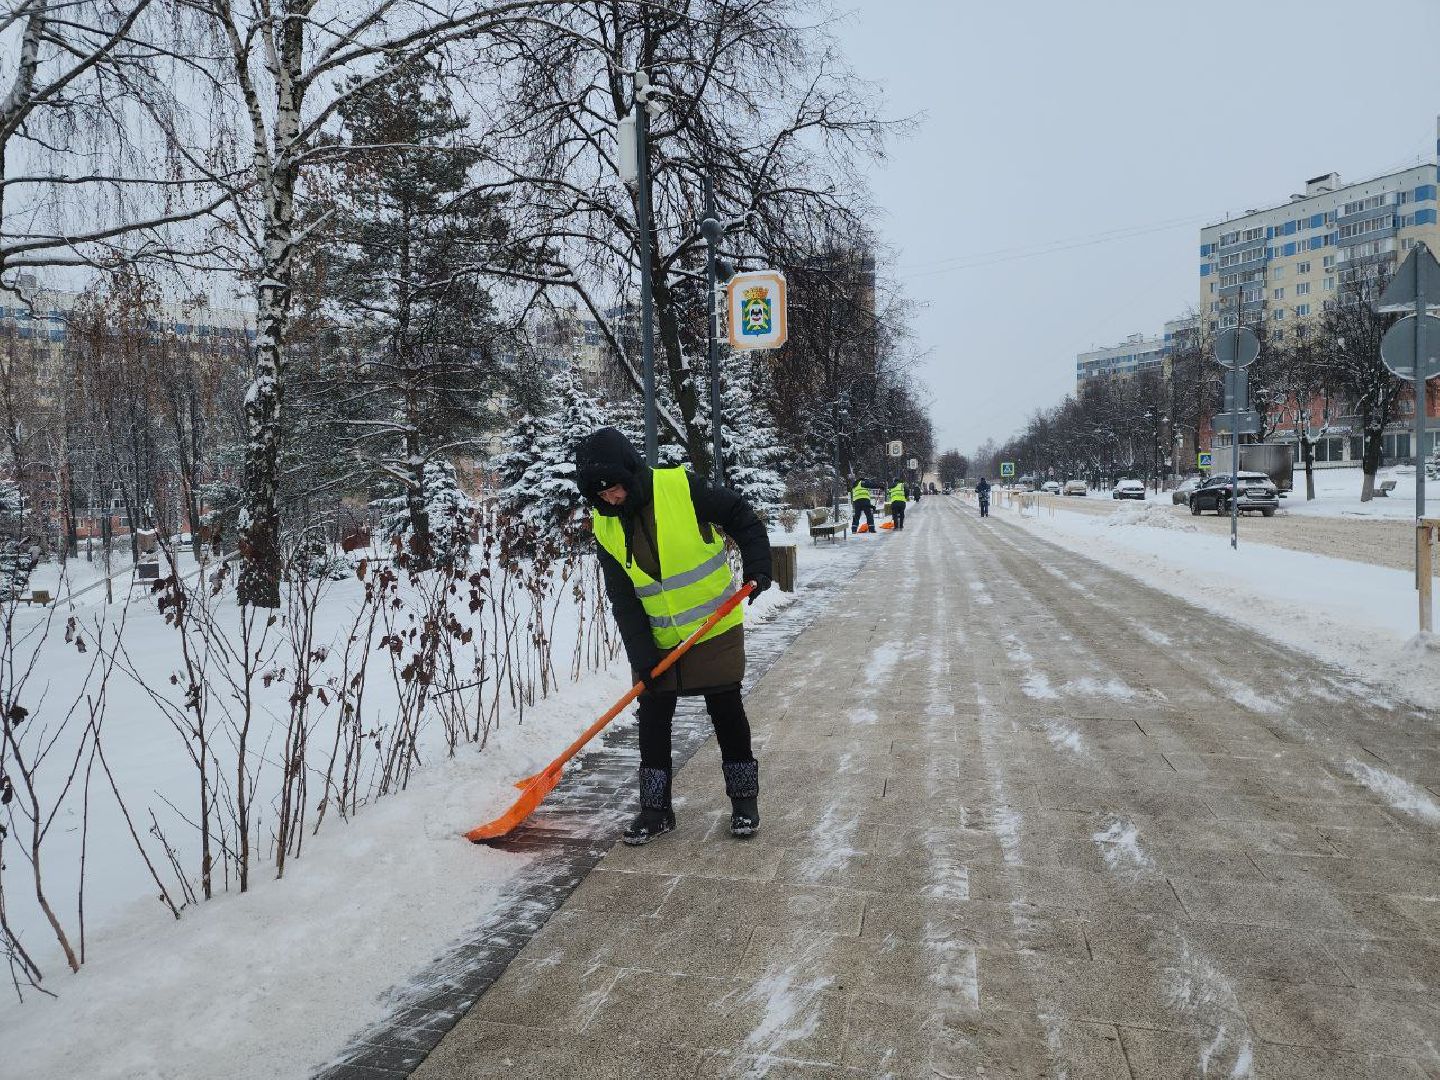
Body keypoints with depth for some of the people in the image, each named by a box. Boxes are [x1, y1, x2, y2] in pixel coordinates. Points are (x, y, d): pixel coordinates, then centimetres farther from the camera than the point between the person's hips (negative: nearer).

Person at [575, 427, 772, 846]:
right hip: (658, 641, 4)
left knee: (726, 712, 5)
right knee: (653, 719, 5)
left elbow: (743, 520, -7)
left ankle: (744, 799, 23)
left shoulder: (683, 488, -18)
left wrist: (757, 567, -19)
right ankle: (656, 809, 19)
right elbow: (622, 597, -6)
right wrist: (641, 653, -13)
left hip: (715, 628, -3)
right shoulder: (605, 526, -5)